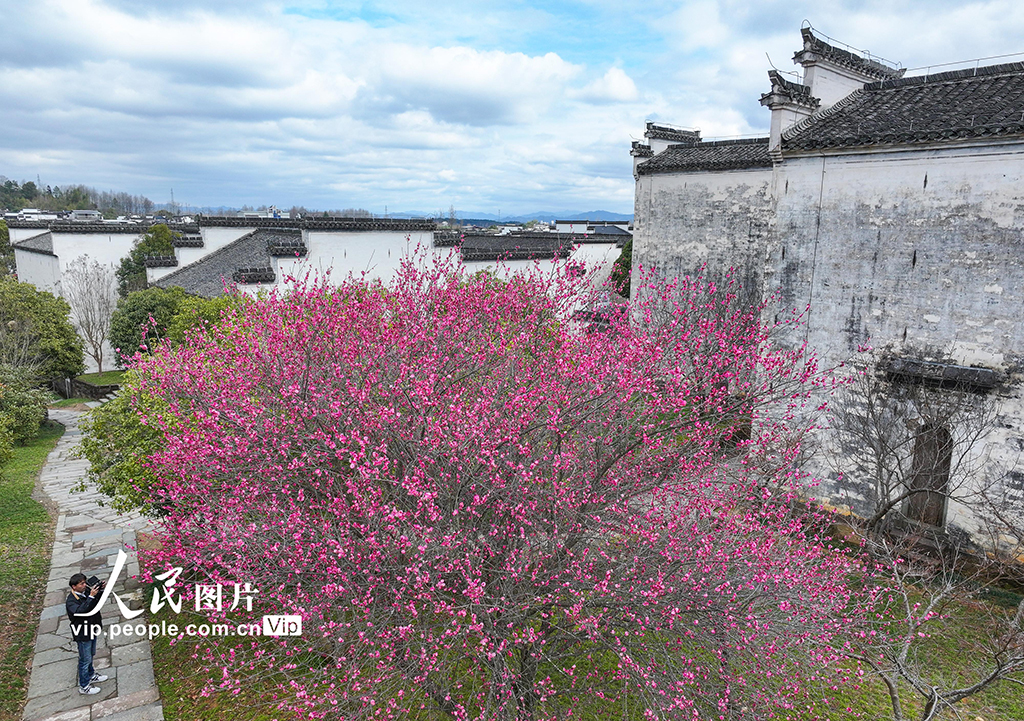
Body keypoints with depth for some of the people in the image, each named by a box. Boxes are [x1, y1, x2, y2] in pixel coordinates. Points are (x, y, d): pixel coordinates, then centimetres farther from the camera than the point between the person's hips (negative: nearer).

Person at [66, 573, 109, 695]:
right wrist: (91, 596, -44)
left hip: (92, 629, 7)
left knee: (91, 654, 26)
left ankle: (91, 676, 47)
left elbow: (98, 602, 7)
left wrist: (100, 591, -13)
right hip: (82, 634, -7)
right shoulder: (71, 600, -25)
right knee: (85, 659, 6)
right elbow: (80, 611, -41)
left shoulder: (87, 591, -6)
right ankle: (83, 686, 23)